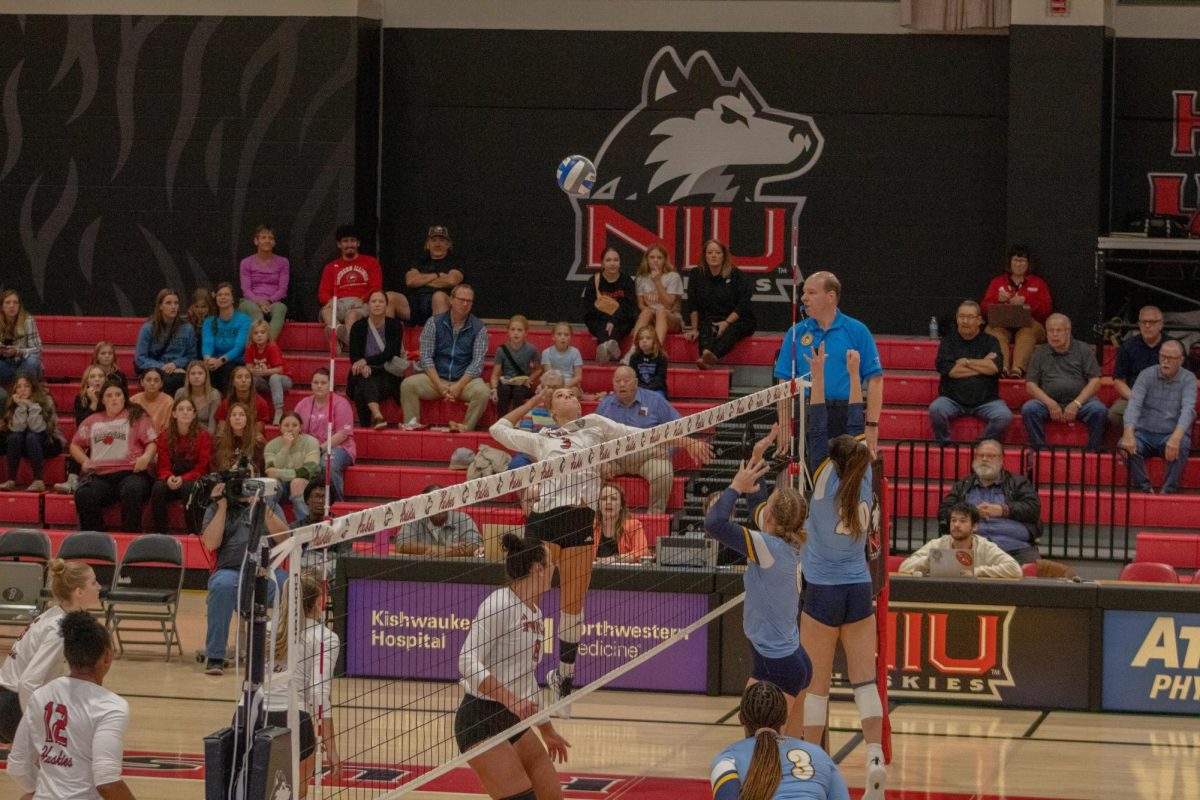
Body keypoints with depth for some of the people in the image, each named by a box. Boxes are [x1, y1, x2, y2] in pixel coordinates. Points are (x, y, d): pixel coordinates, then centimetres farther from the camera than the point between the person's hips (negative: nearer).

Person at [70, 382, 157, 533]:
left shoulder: (136, 416, 16)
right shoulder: (92, 421, 26)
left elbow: (152, 442, 9)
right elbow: (75, 445, 29)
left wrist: (146, 457, -13)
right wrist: (84, 461, 8)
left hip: (130, 472, -2)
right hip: (99, 476, 2)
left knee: (131, 492, -39)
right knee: (84, 496, -31)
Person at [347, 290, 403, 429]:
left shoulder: (395, 326, 3)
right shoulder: (358, 327, 7)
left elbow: (390, 354, -9)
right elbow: (354, 355, -2)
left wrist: (366, 361, -22)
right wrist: (363, 366, -26)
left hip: (387, 375, -1)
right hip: (365, 375, 1)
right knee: (366, 382, -36)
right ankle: (378, 416, -54)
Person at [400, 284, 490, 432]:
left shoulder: (479, 328, 2)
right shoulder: (434, 323, 4)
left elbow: (477, 363, -5)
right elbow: (426, 357, -2)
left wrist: (459, 386, -18)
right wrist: (439, 385, -15)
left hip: (465, 380, -1)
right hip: (436, 377, 1)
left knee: (482, 392, -33)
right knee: (407, 385, -24)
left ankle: (467, 427, -23)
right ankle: (411, 425, -19)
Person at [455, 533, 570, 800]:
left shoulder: (535, 613, 12)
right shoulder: (499, 605, -15)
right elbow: (469, 662, -23)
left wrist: (547, 731, 30)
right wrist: (509, 698, -35)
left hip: (514, 721, 9)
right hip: (481, 720, -9)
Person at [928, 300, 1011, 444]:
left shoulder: (990, 341, 10)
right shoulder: (948, 341, 9)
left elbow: (994, 367, -9)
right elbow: (946, 369, -9)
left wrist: (966, 362, -5)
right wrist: (983, 365, -6)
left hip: (985, 400, 0)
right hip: (953, 398, 0)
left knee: (1004, 416, -28)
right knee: (936, 409, -31)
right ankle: (943, 443, -8)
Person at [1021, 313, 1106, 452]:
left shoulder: (1083, 350, 9)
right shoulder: (1040, 353, 14)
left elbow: (1095, 381, 2)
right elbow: (1030, 385, 8)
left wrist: (1076, 403, -12)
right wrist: (1049, 403, -10)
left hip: (1079, 400, -1)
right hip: (1049, 401, 1)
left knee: (1099, 410, -30)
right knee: (1028, 409, -28)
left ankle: (1093, 452, -18)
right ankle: (1040, 450, -20)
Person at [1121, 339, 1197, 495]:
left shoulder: (1188, 379, -2)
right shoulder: (1147, 375, 1)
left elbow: (1188, 409, -18)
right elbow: (1134, 404, -13)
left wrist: (1176, 437, -38)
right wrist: (1128, 434, -32)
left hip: (1172, 434, -1)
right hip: (1145, 431, 1)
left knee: (1182, 446, -35)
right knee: (1127, 446, -30)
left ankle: (1169, 491, -30)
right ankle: (1143, 489, -24)